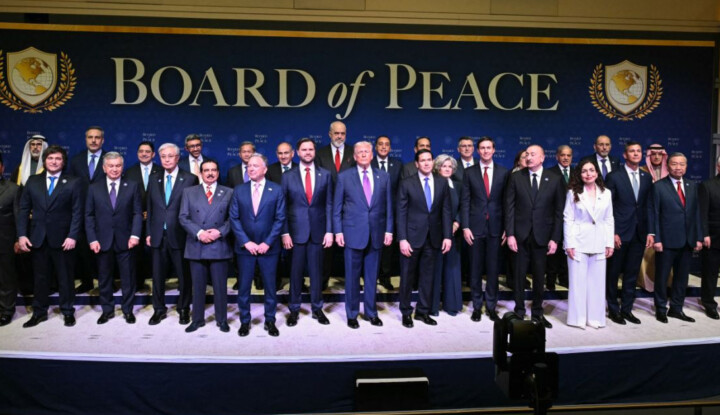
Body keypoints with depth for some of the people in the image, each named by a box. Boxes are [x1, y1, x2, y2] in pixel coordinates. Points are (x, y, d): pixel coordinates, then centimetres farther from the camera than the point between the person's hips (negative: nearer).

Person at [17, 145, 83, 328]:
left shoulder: (73, 183, 1)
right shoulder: (32, 181, 9)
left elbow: (77, 212, -4)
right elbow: (23, 210, 8)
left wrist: (72, 236, -13)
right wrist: (22, 234, -2)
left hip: (63, 239, -2)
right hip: (38, 238, 3)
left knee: (65, 277, 7)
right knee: (40, 277, 10)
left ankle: (68, 311, 18)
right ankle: (39, 312, 21)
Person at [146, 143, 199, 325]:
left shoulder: (190, 179, -4)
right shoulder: (154, 180, 10)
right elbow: (150, 208, 13)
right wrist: (149, 232, 8)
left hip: (180, 235, -4)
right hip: (158, 235, 4)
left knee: (184, 275, 7)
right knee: (158, 275, 11)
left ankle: (183, 309, 23)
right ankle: (159, 309, 25)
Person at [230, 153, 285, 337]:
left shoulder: (276, 190, -1)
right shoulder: (239, 190, 4)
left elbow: (280, 219, -3)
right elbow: (234, 218, 1)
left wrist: (267, 243, -10)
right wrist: (246, 242, -9)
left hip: (268, 247, -1)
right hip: (245, 247, 1)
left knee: (270, 286, 7)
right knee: (243, 287, 7)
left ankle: (270, 321, 20)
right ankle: (245, 321, 20)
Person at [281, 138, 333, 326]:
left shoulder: (325, 175, 5)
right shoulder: (288, 176, 3)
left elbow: (329, 205, 3)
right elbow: (283, 207, 2)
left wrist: (329, 231, -3)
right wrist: (285, 232, -5)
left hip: (318, 230, 1)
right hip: (296, 230, -1)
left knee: (316, 270, 9)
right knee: (296, 271, 7)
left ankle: (317, 308, 22)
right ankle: (294, 309, 19)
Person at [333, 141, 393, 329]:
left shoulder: (383, 177, 7)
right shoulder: (344, 177, 2)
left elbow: (388, 206, 8)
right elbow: (337, 207, 2)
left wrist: (388, 230, 2)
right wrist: (338, 231, -4)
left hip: (376, 233, 2)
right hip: (353, 233, -2)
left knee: (372, 276, 10)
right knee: (352, 276, 5)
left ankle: (371, 312, 24)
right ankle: (352, 314, 19)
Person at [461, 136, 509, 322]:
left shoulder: (503, 172, 5)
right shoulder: (469, 173, 3)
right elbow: (465, 201, 1)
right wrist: (465, 227, -7)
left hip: (495, 227, 0)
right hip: (476, 227, 0)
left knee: (493, 268, 5)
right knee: (476, 268, 6)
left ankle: (491, 306, 17)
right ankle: (477, 306, 17)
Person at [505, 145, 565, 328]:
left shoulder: (555, 180, 2)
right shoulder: (516, 178, 1)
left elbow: (559, 210, 2)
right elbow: (509, 207, 0)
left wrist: (554, 238, -3)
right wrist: (510, 234, -7)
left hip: (542, 236, 0)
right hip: (520, 235, 0)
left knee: (539, 276, 9)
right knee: (519, 275, 7)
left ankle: (537, 312, 24)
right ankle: (519, 311, 21)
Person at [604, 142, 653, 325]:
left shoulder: (647, 178, 9)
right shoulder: (614, 177, -4)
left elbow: (649, 206, 9)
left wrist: (649, 232, 2)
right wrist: (612, 233, -11)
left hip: (639, 234, 4)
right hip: (619, 233, -4)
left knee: (632, 274, 9)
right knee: (613, 273, 5)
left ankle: (627, 309, 20)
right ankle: (613, 309, 18)